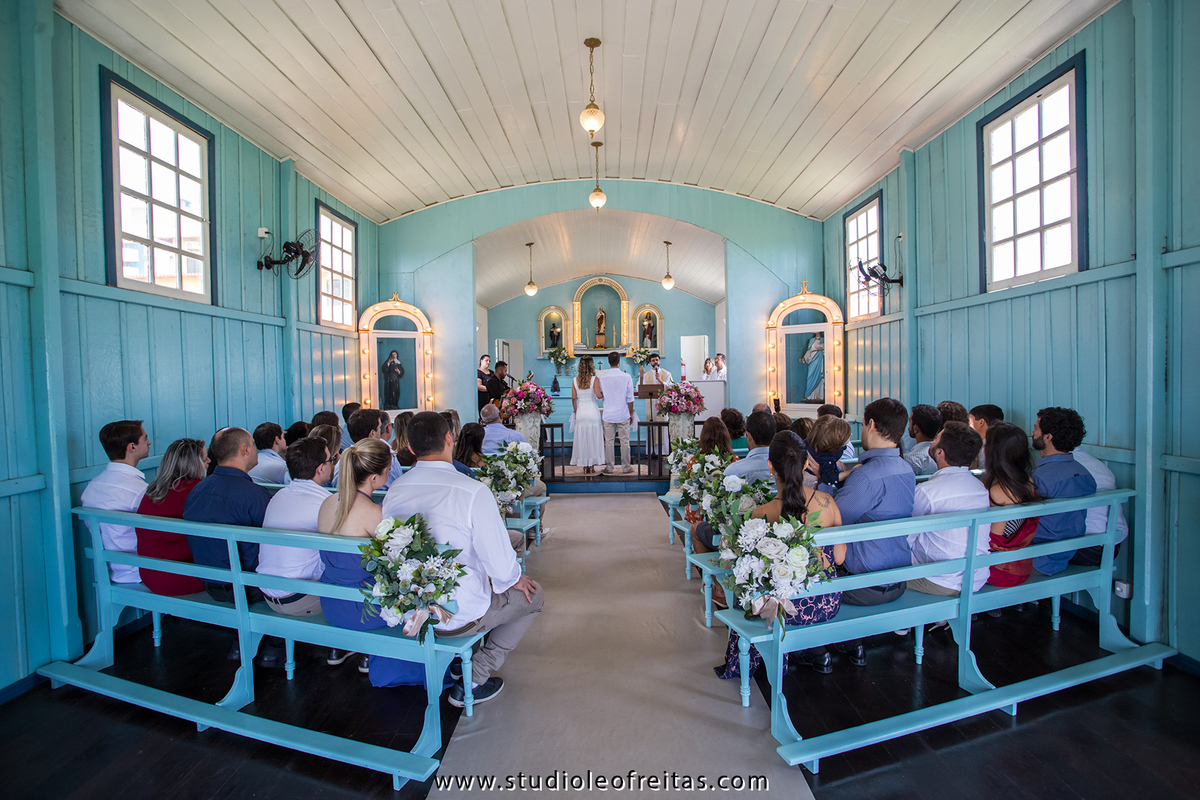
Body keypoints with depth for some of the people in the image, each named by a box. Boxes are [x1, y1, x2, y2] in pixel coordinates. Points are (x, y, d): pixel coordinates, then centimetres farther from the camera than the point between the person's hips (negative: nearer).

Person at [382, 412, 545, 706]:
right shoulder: (473, 492, -26)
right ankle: (473, 681, 12)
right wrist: (514, 579, 1)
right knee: (533, 595, 15)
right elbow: (500, 565, -22)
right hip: (457, 615, -7)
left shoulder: (394, 491, -7)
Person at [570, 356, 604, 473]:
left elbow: (573, 398, 4)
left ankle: (585, 468, 15)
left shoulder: (575, 380, 0)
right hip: (593, 411, -2)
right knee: (593, 438, 7)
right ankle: (592, 467, 12)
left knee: (582, 438, 9)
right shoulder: (594, 379, -9)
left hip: (580, 412, 3)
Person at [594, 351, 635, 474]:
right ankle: (626, 467, 17)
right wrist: (631, 413, 7)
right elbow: (630, 399, -2)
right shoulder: (626, 377, -7)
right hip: (623, 414, -1)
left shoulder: (601, 377, -5)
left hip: (608, 414, 1)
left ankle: (609, 468, 14)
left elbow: (599, 396, -3)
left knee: (609, 441, 8)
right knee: (625, 441, 8)